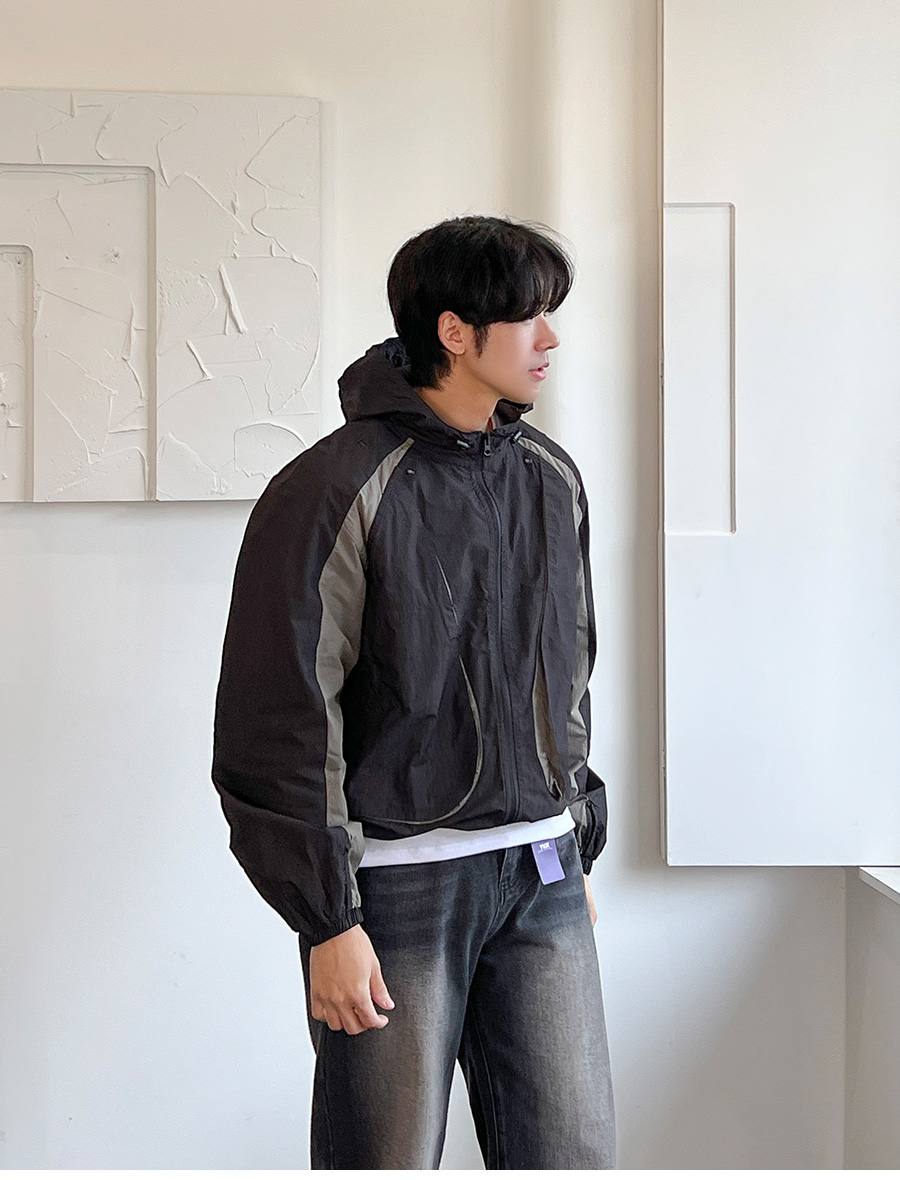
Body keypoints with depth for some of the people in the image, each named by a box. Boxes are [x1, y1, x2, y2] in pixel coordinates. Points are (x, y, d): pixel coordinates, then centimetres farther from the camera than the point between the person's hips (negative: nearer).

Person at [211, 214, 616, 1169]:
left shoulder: (553, 480, 9)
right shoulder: (336, 490, -12)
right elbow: (282, 724, -12)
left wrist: (578, 851, 17)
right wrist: (328, 921, -13)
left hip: (541, 876, 6)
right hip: (398, 883, -5)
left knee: (573, 1153, 9)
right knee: (388, 1160, 6)